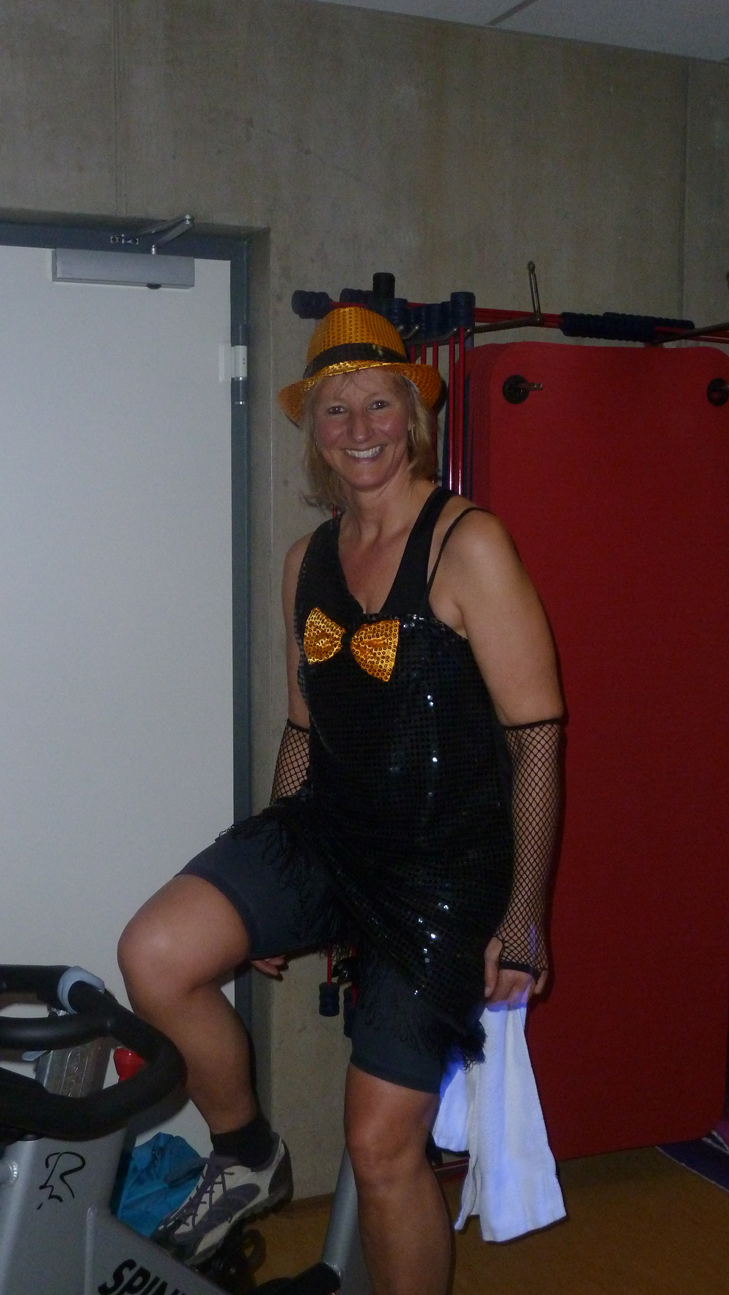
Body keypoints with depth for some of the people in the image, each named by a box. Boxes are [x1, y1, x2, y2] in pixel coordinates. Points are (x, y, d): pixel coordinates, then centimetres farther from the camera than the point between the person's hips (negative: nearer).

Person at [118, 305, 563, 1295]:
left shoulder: (467, 545, -12)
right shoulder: (308, 562, 8)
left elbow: (537, 734, -13)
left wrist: (523, 915, -14)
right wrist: (264, 892, 18)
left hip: (441, 869, -5)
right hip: (325, 834, 6)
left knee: (384, 1143, -1)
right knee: (155, 955, -17)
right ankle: (246, 1157, 11)